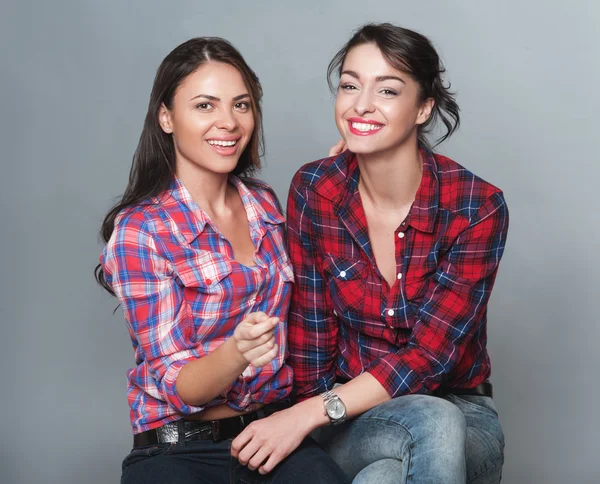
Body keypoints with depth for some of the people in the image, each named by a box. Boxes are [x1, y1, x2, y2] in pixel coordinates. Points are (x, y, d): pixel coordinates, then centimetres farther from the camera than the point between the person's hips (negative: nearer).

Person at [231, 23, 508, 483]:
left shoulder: (478, 207, -15)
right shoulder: (313, 190, -7)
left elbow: (429, 354, -19)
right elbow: (311, 336, -2)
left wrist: (310, 415, -26)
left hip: (461, 414, -2)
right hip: (353, 419, 2)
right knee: (429, 422, -34)